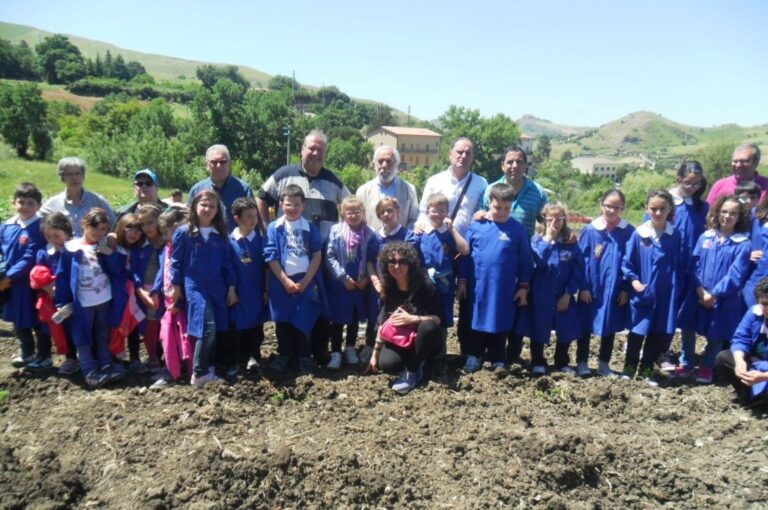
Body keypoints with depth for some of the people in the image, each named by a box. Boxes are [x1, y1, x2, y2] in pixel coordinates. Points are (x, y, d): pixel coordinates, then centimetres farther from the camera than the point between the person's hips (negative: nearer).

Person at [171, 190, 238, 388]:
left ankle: (208, 369, 23)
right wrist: (176, 286, 0)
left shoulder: (221, 235, 7)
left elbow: (227, 263, 11)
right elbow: (176, 262, 1)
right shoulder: (183, 233, -3)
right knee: (208, 327, -16)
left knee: (216, 329, 8)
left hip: (217, 287, 5)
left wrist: (231, 287, 8)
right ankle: (199, 373, -5)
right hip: (194, 286, -5)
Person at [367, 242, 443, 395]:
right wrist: (375, 353, 3)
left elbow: (437, 318, -15)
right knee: (386, 364, -29)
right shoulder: (389, 289, -3)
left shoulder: (425, 284, -17)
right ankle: (416, 363, 4)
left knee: (428, 326, -38)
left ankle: (412, 372, -17)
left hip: (425, 341, -2)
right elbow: (383, 322, 3)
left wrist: (412, 319, -30)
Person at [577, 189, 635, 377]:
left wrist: (626, 289, -2)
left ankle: (604, 364, 26)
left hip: (615, 289, 1)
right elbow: (581, 260, -5)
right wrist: (583, 287, -8)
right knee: (586, 326, 10)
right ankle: (581, 362, 23)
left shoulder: (628, 231, -4)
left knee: (610, 327, 12)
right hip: (591, 288, -1)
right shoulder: (590, 230, -7)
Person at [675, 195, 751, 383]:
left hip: (724, 299, -2)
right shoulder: (705, 237, 1)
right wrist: (700, 290, -12)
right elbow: (695, 265, -1)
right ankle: (686, 364, 27)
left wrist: (714, 294, -15)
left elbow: (735, 275, -12)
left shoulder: (743, 244, -8)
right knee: (688, 329, 8)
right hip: (697, 295, 2)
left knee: (716, 335, 10)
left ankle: (707, 367, 31)